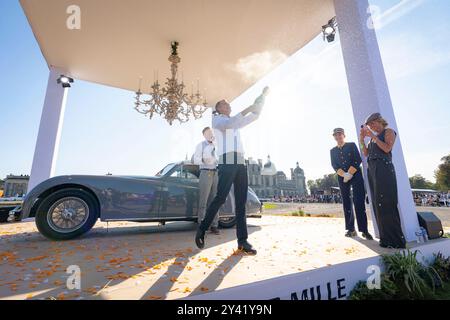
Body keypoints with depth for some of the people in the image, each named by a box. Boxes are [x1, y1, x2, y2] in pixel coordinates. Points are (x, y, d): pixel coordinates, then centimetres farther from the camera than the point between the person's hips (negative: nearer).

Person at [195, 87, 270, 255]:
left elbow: (255, 116, 31)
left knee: (241, 202, -1)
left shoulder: (235, 121, 30)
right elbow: (229, 124, -13)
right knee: (220, 198, -11)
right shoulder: (216, 119, 10)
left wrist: (262, 96, 29)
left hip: (241, 162, 7)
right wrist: (246, 110, -8)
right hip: (227, 162, -6)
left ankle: (242, 240, 1)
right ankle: (202, 229, 7)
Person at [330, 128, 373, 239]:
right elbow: (334, 165, 4)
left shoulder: (352, 145, 8)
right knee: (346, 203, 1)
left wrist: (349, 173, -13)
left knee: (359, 202, -10)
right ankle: (351, 229, 6)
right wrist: (344, 175, -12)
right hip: (342, 178, 3)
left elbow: (358, 160, -3)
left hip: (355, 175, -3)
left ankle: (364, 230, -6)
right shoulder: (333, 151, 15)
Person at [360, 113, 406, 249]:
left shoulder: (389, 131, 5)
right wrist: (362, 139, 5)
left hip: (384, 168, -7)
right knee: (377, 203, 3)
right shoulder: (373, 137, 23)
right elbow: (366, 153, 15)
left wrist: (373, 136, -10)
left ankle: (395, 239, -6)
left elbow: (387, 148, -11)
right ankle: (386, 238, 8)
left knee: (386, 203, -12)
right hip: (372, 170, 7)